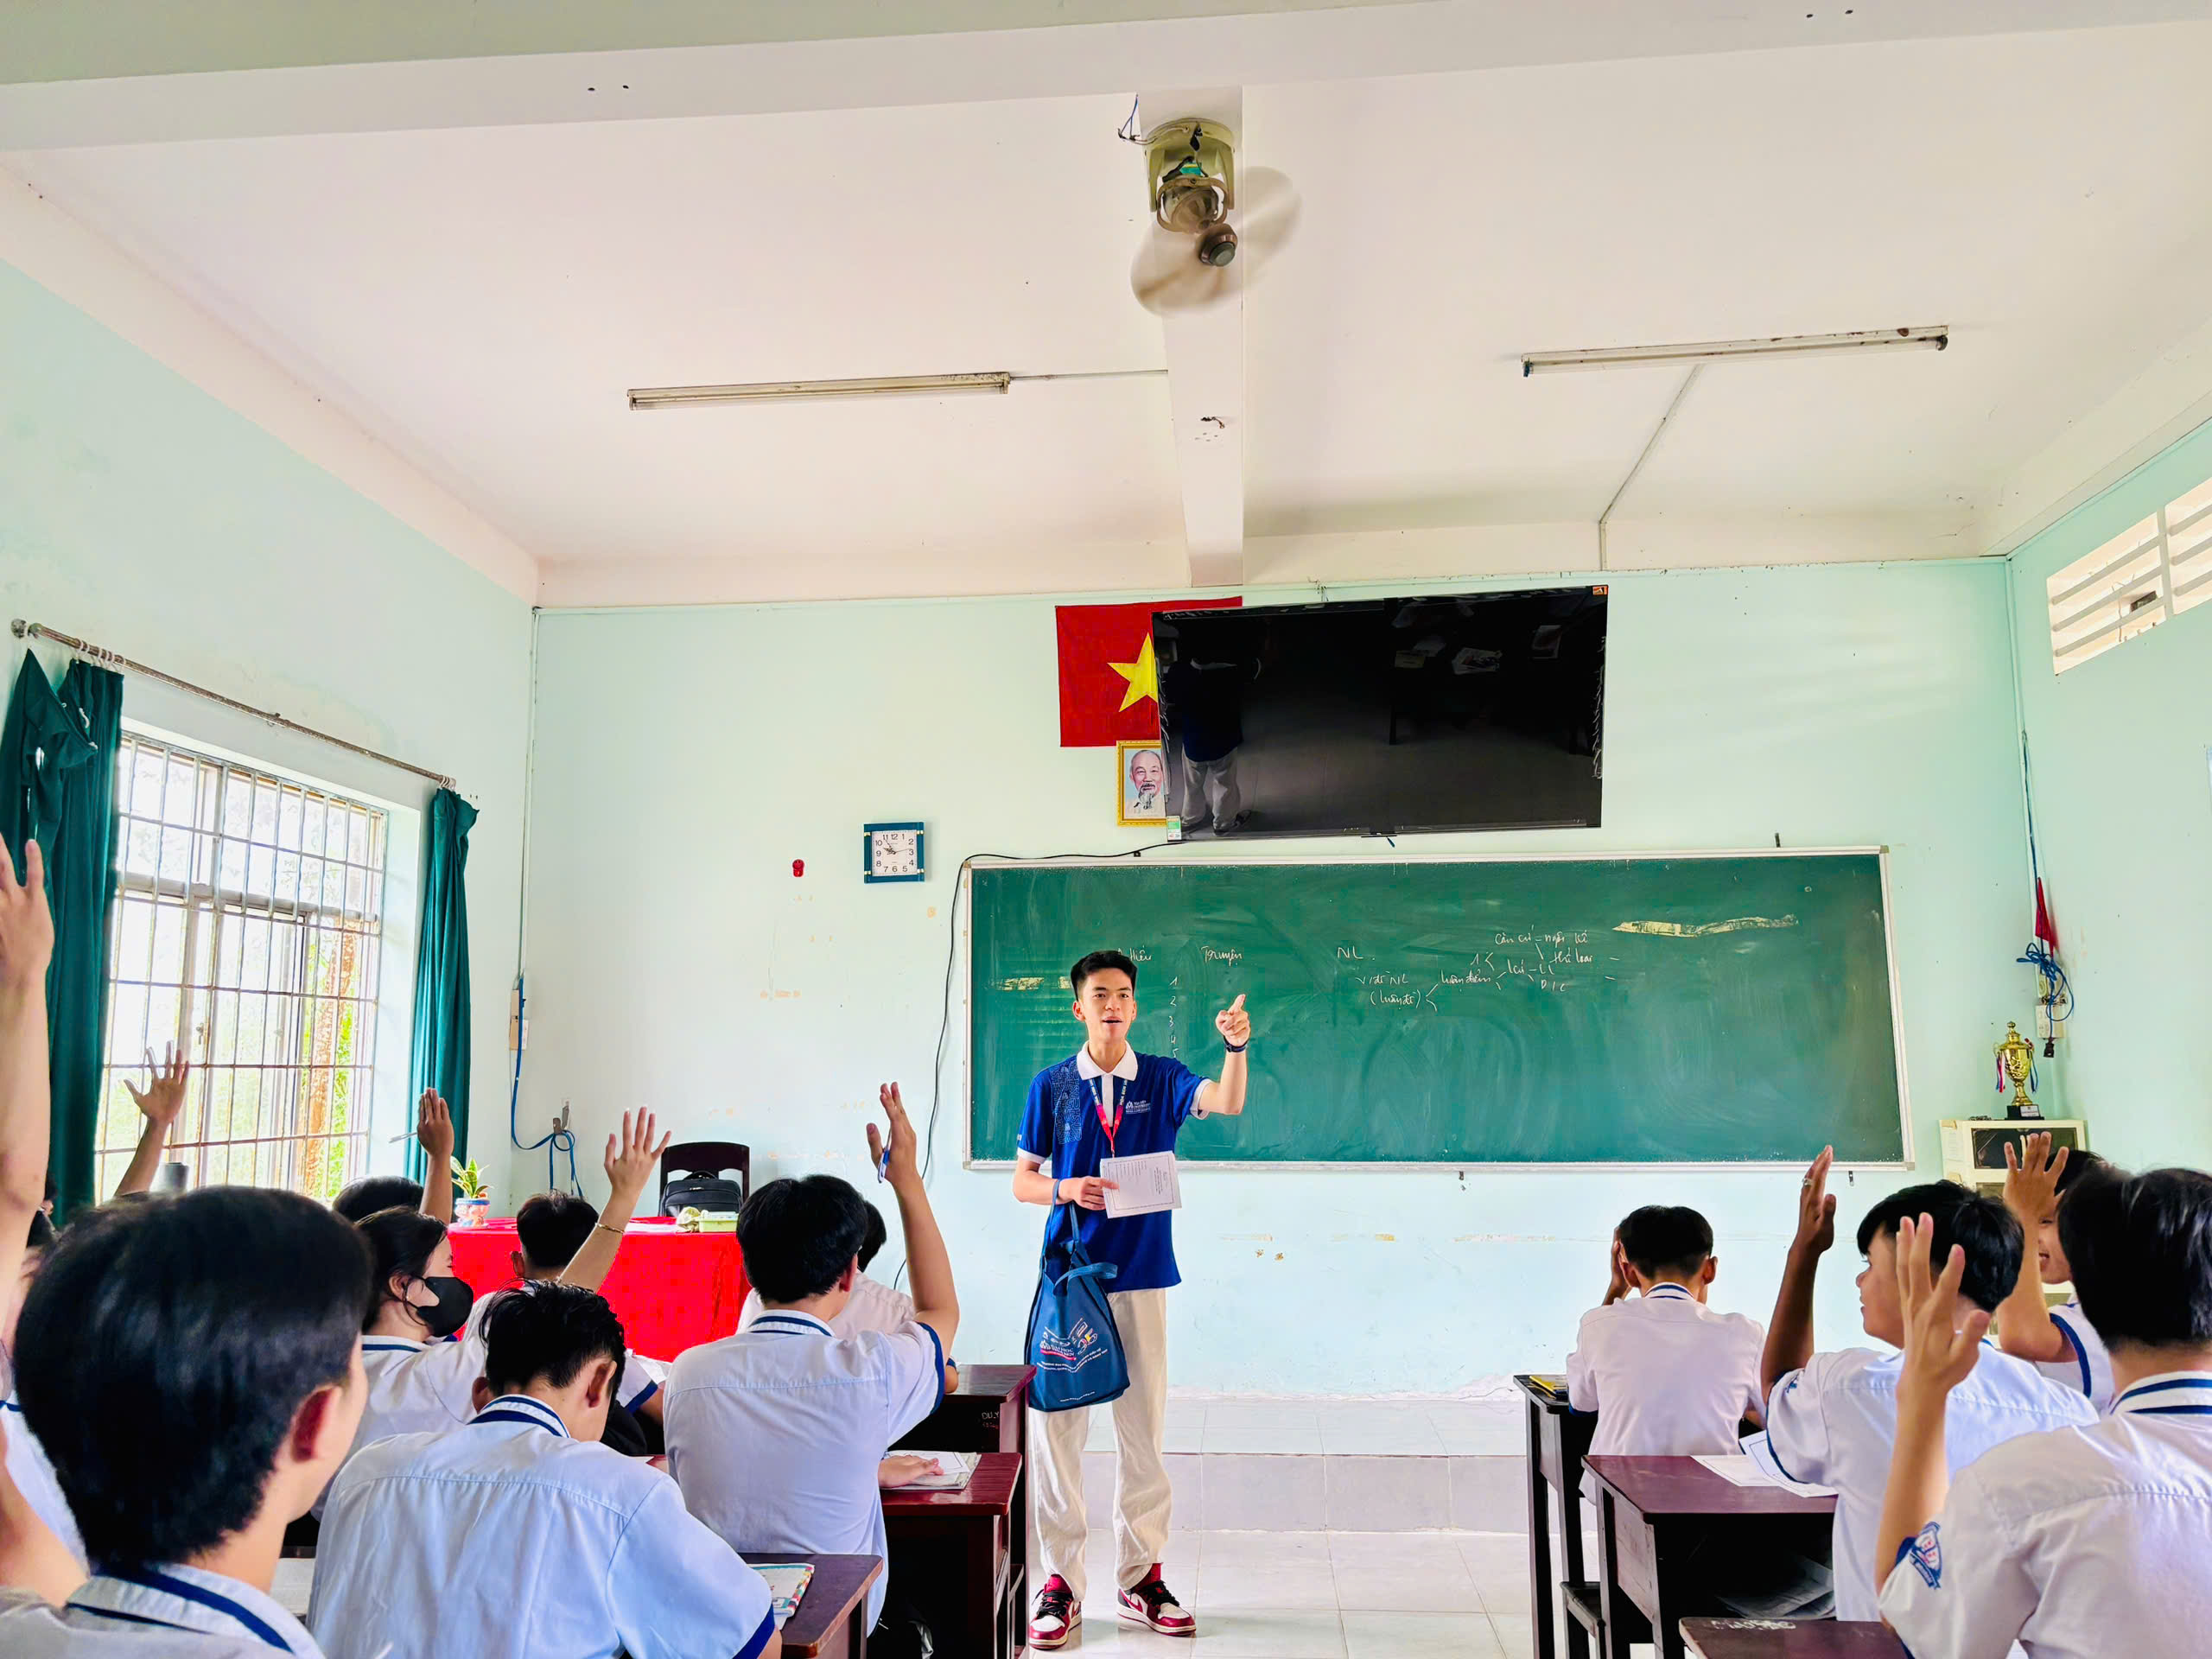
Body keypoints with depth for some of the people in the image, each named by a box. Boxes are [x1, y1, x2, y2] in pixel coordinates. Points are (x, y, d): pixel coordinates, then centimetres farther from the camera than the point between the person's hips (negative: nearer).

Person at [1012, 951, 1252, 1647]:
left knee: (1144, 1431, 8)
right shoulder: (1052, 1084, 3)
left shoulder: (1162, 1079, 3)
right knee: (1056, 1426, 1)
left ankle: (1140, 1577, 21)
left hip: (1142, 1276, 1)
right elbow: (1022, 1180, 6)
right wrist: (1064, 1189, -14)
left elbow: (1227, 1102, -16)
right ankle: (1061, 1582, 13)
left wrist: (1235, 1048, -34)